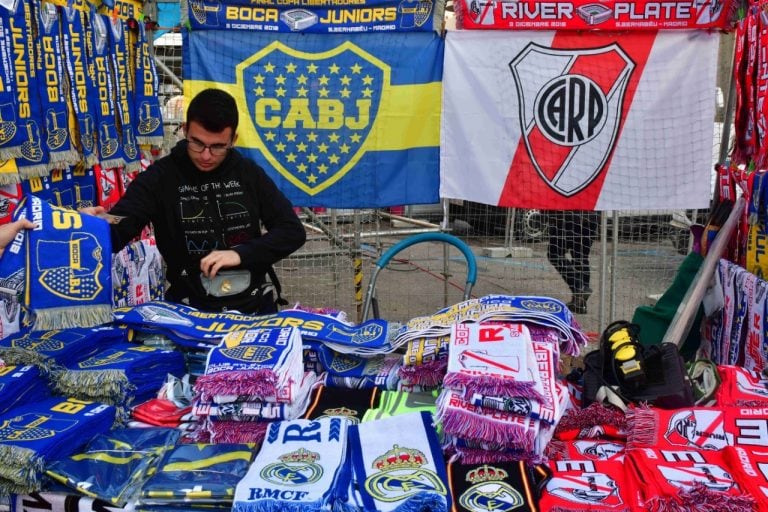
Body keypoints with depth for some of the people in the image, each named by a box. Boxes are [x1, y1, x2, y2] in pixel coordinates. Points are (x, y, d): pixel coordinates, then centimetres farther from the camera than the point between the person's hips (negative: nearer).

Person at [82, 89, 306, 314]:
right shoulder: (160, 177, -4)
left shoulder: (248, 173, 2)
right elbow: (116, 232, -14)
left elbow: (293, 231, 0)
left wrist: (241, 254, -13)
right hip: (190, 311, 0)